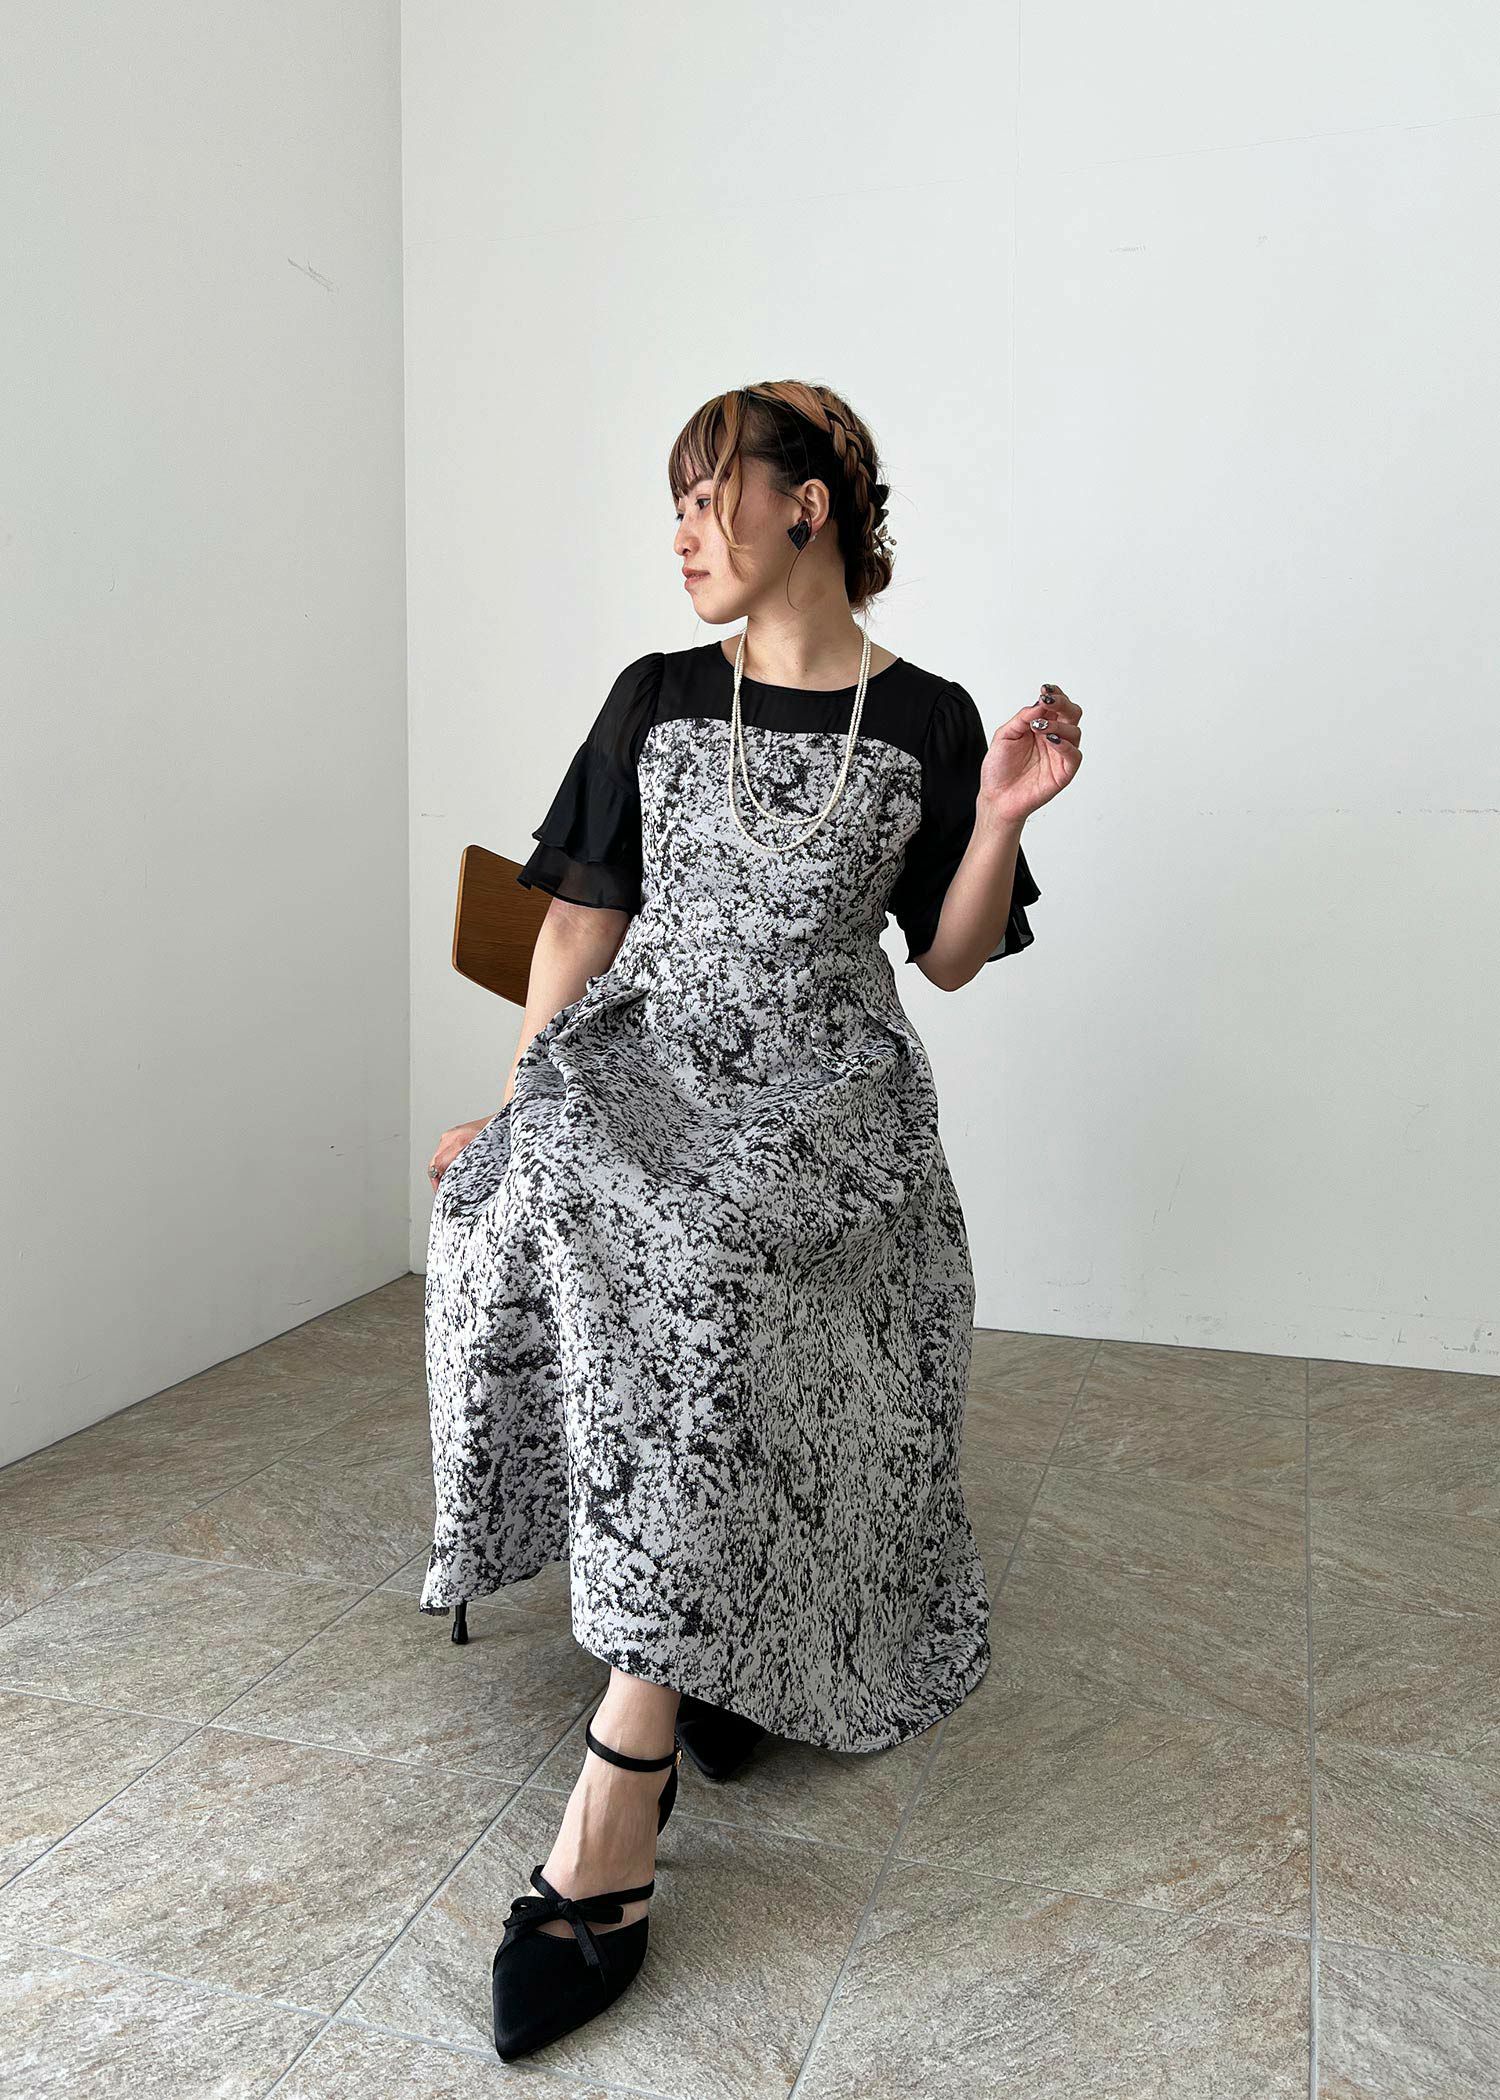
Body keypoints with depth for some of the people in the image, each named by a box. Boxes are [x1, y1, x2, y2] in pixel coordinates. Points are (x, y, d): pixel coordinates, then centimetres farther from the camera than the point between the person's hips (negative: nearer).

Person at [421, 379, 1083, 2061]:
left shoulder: (926, 723, 6)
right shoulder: (658, 698, 12)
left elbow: (950, 959, 8)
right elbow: (586, 917, 9)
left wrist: (1001, 820, -9)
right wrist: (517, 1101, 0)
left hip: (821, 1094, -2)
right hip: (645, 1058, 3)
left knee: (709, 1258, -33)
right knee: (537, 1200, -30)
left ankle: (612, 1801, -26)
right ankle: (675, 1664, -10)